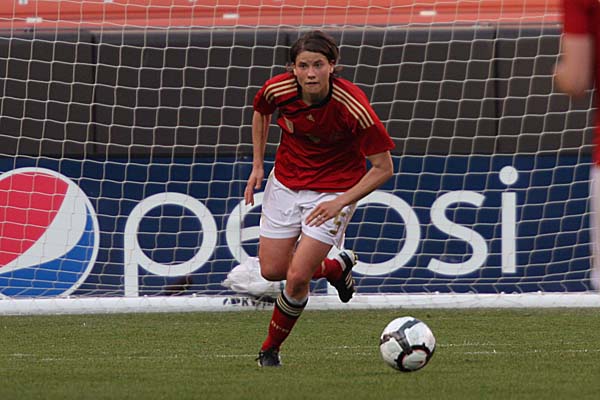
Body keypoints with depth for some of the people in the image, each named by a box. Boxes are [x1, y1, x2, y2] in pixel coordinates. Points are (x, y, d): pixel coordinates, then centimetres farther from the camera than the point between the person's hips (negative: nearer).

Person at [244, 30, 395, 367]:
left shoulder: (354, 107, -29)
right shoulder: (277, 89, -19)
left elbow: (383, 168, -19)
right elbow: (261, 113, 9)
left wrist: (341, 203, -25)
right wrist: (258, 166, 5)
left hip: (335, 190, -4)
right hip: (286, 182, 4)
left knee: (297, 277, -12)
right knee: (272, 270, 6)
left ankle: (271, 349, 13)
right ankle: (336, 267, 35)